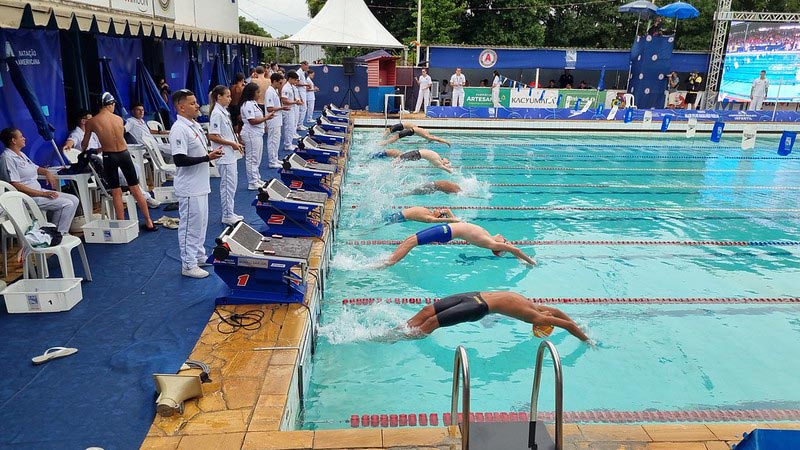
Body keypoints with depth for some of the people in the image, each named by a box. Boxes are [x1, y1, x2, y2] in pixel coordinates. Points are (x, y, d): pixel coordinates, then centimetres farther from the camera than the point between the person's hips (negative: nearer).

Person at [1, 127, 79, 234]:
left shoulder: (21, 154, 15)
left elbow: (35, 168, 31)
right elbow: (16, 185, -20)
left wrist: (47, 172, 7)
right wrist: (42, 194, -22)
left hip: (38, 191, 10)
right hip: (28, 196, -10)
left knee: (74, 200, -1)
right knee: (67, 204, -21)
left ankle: (57, 232, 0)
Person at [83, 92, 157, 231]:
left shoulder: (91, 122, -3)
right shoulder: (119, 119, 2)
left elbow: (84, 145, 11)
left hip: (109, 157, -2)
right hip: (124, 154, 2)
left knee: (116, 193, 7)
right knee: (135, 189, 10)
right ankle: (149, 222, 13)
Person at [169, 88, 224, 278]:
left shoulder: (195, 125, 11)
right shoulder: (179, 130, -20)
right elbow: (180, 160, -25)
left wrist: (212, 153, 3)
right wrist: (207, 157, -22)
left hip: (201, 185, 10)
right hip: (189, 188, -10)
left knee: (201, 222, 19)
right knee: (190, 225, 0)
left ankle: (199, 256, 33)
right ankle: (188, 265, 10)